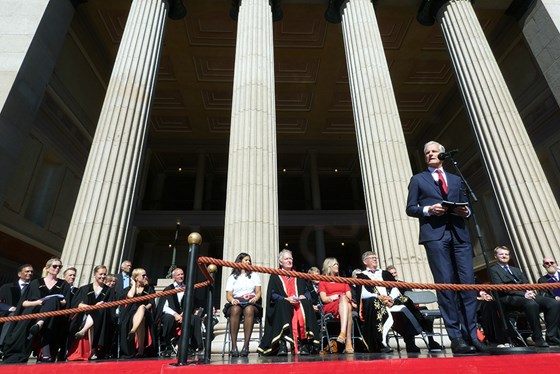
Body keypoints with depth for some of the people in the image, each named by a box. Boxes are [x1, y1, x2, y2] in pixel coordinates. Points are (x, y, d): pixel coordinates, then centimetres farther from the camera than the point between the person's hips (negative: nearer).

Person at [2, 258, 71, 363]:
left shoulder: (64, 285, 17)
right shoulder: (35, 283, 17)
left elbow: (65, 303, 7)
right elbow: (23, 302, 9)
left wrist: (56, 302, -14)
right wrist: (37, 302, -11)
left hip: (53, 317, -1)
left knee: (53, 300, -32)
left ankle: (39, 325, -55)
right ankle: (15, 358, -33)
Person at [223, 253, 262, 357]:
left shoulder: (254, 275, 23)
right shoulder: (232, 277, 21)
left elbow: (258, 292, 13)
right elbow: (228, 295, 9)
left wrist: (255, 298, -10)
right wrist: (232, 300, -14)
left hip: (251, 304, 0)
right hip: (236, 303, 0)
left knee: (249, 309, -37)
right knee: (235, 309, -37)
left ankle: (246, 345, -39)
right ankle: (233, 346, -37)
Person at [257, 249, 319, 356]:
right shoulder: (275, 276, 15)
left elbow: (306, 291, 17)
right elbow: (272, 294, 2)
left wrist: (304, 296, -7)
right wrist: (286, 299, -15)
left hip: (299, 304, 3)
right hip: (282, 306, -2)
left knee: (306, 304, -31)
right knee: (282, 305, -37)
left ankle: (304, 343, -32)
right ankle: (282, 344, -40)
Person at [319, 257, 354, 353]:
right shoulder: (323, 282, 18)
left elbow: (349, 296, 14)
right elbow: (324, 299, 2)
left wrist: (341, 297, -8)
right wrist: (339, 296, -7)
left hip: (345, 304, 3)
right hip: (330, 307, -3)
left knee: (344, 299, -36)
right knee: (344, 298, -37)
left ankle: (343, 333, -53)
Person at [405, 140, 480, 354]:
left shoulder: (456, 180, 24)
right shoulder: (418, 179, 14)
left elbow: (465, 205, 20)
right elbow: (410, 208, 6)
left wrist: (466, 211, -2)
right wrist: (428, 210, -12)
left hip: (459, 233, 4)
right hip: (434, 234, -3)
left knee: (468, 284, -2)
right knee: (446, 285, -5)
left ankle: (471, 335, 6)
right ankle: (456, 338, -1)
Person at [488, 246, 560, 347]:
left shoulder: (516, 270, 30)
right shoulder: (493, 270, 6)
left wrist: (530, 291, -5)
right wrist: (523, 294, -16)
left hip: (526, 295, 7)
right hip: (510, 298, -7)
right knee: (531, 304, -36)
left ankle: (551, 337, -13)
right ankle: (538, 339, -26)